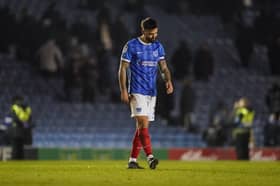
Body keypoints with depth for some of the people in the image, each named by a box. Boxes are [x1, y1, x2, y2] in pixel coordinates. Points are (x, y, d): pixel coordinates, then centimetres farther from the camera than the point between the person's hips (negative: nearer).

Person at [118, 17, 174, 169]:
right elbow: (123, 69, -3)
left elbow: (163, 67, 10)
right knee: (143, 124, -17)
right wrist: (124, 91, -10)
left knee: (141, 127, 5)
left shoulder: (158, 47, 11)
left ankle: (132, 160, 10)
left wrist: (168, 80, -11)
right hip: (137, 92, -6)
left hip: (152, 92, 6)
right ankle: (150, 157, -25)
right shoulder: (131, 46, -5)